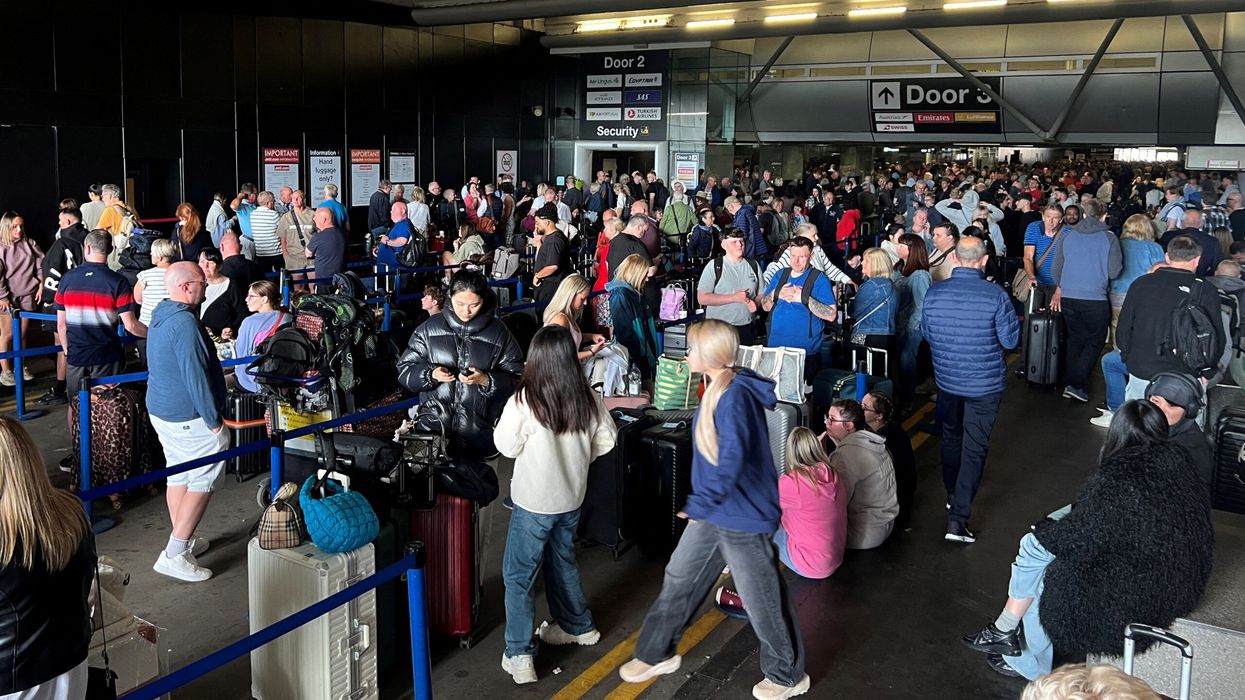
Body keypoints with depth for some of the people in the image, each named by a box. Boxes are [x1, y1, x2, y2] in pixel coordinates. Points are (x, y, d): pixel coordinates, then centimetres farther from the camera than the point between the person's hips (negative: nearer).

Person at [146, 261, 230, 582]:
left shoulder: (162, 313, 8)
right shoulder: (185, 323, -24)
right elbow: (196, 376, -24)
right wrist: (214, 420, -16)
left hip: (161, 409, 10)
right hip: (187, 417, -10)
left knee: (179, 474, 19)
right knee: (203, 479, -2)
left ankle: (184, 542, 31)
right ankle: (175, 555, -1)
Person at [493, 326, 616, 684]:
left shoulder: (524, 401, -22)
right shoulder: (588, 397, -8)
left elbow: (507, 446, -12)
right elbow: (606, 439, 3)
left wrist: (506, 421, 5)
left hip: (534, 501, -5)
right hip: (572, 497, 5)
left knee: (518, 574, 7)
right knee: (563, 561, 26)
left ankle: (519, 655, 7)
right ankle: (578, 626, 41)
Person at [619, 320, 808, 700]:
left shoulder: (734, 398, -26)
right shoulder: (718, 389, 5)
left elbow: (731, 462, -34)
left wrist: (698, 504, -30)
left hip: (742, 516, -10)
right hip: (714, 512, 10)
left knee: (763, 600, 8)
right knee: (678, 580, 18)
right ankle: (656, 654, 36)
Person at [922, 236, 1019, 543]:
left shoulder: (934, 292, -9)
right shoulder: (995, 295, -19)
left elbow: (927, 334, 4)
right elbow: (1010, 340, -11)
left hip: (946, 379, 3)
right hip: (985, 384, -3)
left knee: (951, 437, 24)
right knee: (974, 449, 3)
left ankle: (953, 495, 41)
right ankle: (958, 518, 0)